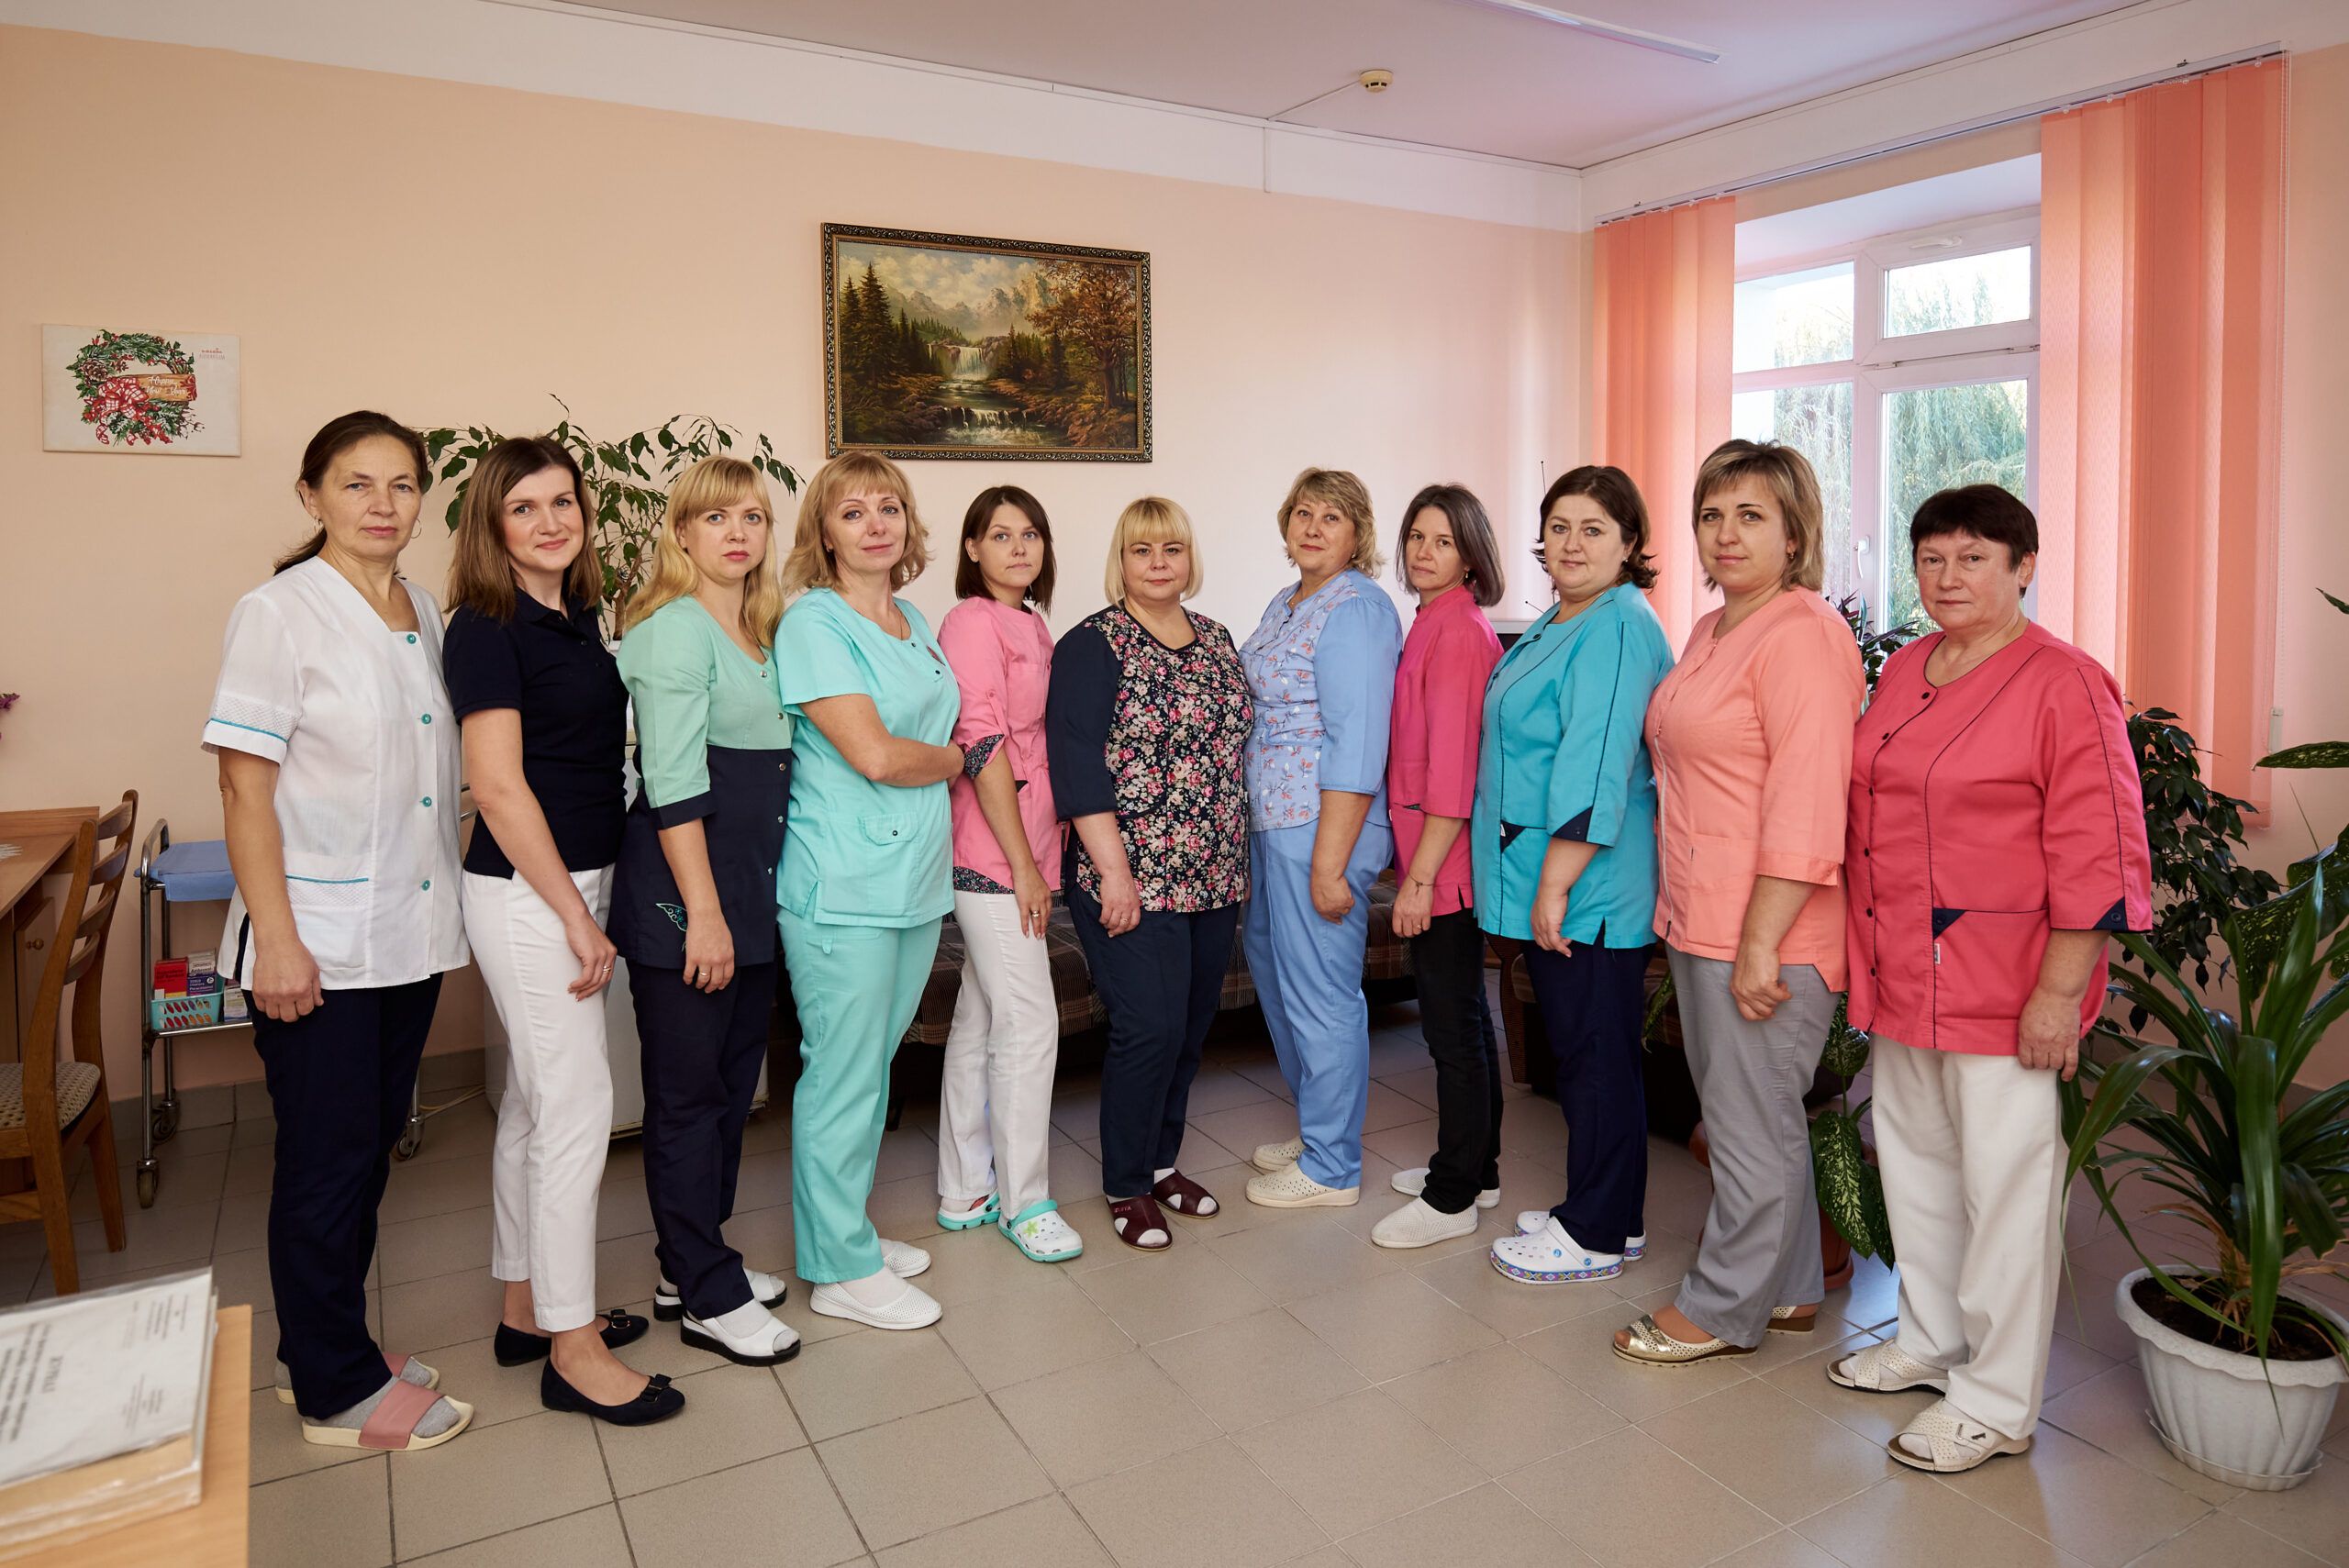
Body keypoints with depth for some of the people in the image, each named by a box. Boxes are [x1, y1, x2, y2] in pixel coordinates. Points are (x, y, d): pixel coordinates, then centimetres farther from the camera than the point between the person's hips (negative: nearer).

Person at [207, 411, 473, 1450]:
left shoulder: (426, 615, 10)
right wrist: (275, 939, -17)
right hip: (319, 942, -7)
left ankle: (325, 1350, 33)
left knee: (372, 1142, 16)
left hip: (413, 933, 7)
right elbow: (244, 787, -13)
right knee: (327, 1158, 4)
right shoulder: (278, 614, -10)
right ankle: (338, 1390, 20)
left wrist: (448, 904, 13)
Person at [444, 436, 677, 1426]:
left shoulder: (576, 619, 12)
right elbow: (499, 787, -17)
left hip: (579, 882, 8)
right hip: (525, 891, -8)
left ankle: (528, 1309, 29)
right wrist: (576, 919, -16)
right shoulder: (486, 626, -12)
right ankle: (573, 1351, 8)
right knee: (576, 1105, -4)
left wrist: (587, 907, 14)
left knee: (534, 1101, 16)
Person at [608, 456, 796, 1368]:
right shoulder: (675, 628, -12)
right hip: (681, 893, -9)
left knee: (733, 1081, 16)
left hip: (751, 892, 9)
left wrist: (744, 904, 15)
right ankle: (709, 1298, 15)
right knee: (688, 1093, 3)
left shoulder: (759, 632, 14)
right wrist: (704, 913, -19)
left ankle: (692, 1262, 31)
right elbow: (673, 784, -18)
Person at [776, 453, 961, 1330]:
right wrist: (955, 758, -3)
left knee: (872, 1067, 17)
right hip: (842, 888, -7)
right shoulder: (813, 624, -11)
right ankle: (839, 1268, 17)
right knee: (844, 1074, 2)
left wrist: (926, 764, 0)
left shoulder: (915, 623, 13)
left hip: (915, 880, 8)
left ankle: (848, 1231, 32)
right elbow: (874, 755, -19)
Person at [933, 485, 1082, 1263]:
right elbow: (983, 746, -17)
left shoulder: (1031, 623, 16)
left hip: (1025, 843, 9)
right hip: (994, 850, -9)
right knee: (1028, 1024, -3)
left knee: (981, 1021, 15)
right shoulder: (974, 620, -11)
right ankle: (1024, 1200, 12)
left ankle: (965, 1192, 26)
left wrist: (1037, 856, 15)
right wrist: (1023, 863, -17)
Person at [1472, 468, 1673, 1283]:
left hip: (1591, 887, -10)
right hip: (1549, 881, 10)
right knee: (1575, 1050, 17)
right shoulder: (1556, 623, 16)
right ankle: (1593, 1209, 31)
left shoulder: (1620, 630, -16)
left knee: (1597, 1055, 2)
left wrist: (1556, 883, -23)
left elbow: (1595, 773, -23)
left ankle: (1600, 1235, 15)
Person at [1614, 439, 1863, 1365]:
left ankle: (1723, 1308, 20)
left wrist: (1760, 944, -22)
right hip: (1698, 922, 10)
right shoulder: (1711, 631, 15)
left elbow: (1805, 809, -21)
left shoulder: (1802, 635, -15)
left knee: (1752, 1123, 4)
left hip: (1766, 936, -10)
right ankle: (1787, 1289, 34)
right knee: (1751, 1114, 19)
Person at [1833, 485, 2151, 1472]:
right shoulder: (1903, 671, 10)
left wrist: (2059, 993, -17)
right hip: (1902, 976, 8)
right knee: (1915, 1161, 19)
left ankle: (1997, 1401, 20)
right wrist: (1867, 957, 16)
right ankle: (1930, 1341, 38)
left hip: (2003, 991, -7)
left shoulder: (2065, 685, -12)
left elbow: (2098, 857, -15)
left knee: (2006, 1187, 4)